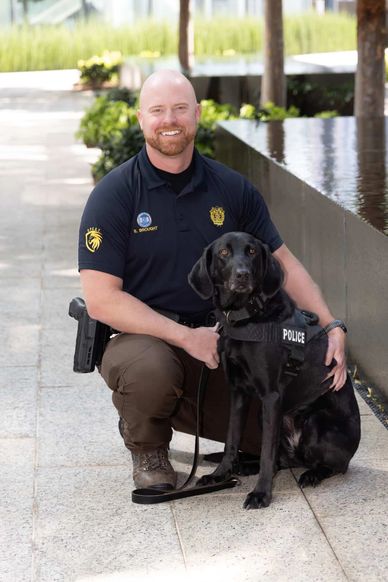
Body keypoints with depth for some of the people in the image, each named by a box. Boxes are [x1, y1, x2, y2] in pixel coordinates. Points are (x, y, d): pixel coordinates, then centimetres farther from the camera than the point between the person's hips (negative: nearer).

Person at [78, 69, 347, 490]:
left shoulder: (231, 188, 2)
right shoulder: (113, 195, -11)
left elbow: (283, 263, 6)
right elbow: (101, 299, -17)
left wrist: (332, 327, -8)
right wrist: (184, 336, -24)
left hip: (212, 338, 5)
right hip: (136, 336, -4)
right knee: (151, 369, -39)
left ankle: (180, 409, 22)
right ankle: (146, 444, -3)